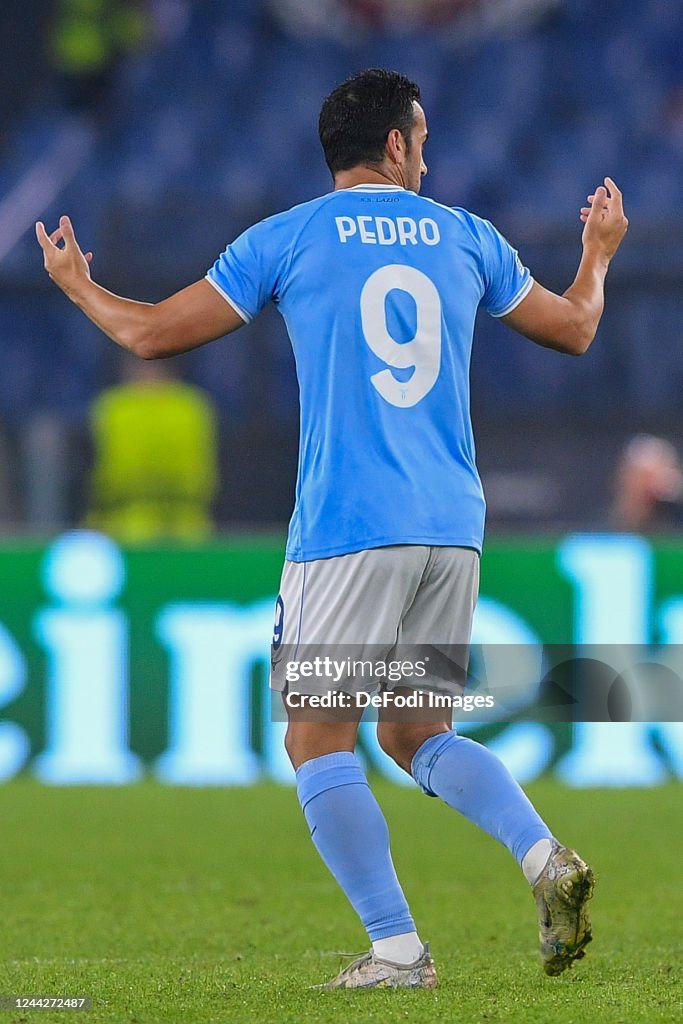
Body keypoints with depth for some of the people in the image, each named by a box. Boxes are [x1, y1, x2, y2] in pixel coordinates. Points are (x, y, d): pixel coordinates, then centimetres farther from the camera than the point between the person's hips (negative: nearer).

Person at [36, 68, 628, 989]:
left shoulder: (286, 240, 0)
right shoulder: (465, 236, 10)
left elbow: (155, 334, 4)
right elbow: (573, 329, 23)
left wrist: (77, 285, 24)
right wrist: (598, 256, 44)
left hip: (346, 532, -5)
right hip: (453, 529, 5)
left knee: (319, 740, 2)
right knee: (419, 734, 15)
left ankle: (398, 950, -7)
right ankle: (546, 859, -9)